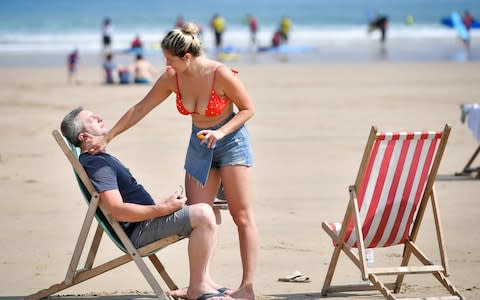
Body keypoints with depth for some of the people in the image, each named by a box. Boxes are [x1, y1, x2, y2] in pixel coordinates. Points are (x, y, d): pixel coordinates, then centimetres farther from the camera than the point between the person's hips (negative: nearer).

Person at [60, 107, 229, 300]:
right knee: (203, 214, -24)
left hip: (145, 220, 11)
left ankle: (202, 282, 13)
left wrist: (165, 203, 16)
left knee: (205, 212, 20)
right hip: (138, 231, -11)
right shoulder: (96, 164, -17)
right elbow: (117, 210, -26)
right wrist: (163, 208, -24)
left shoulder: (101, 159, 19)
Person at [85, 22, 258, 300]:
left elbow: (248, 108, -12)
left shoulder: (221, 75, -23)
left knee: (242, 215, -6)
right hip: (199, 144, 5)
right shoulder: (172, 78, -9)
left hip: (230, 141, -5)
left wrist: (220, 132, -24)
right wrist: (107, 137, -1)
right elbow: (140, 109, -1)